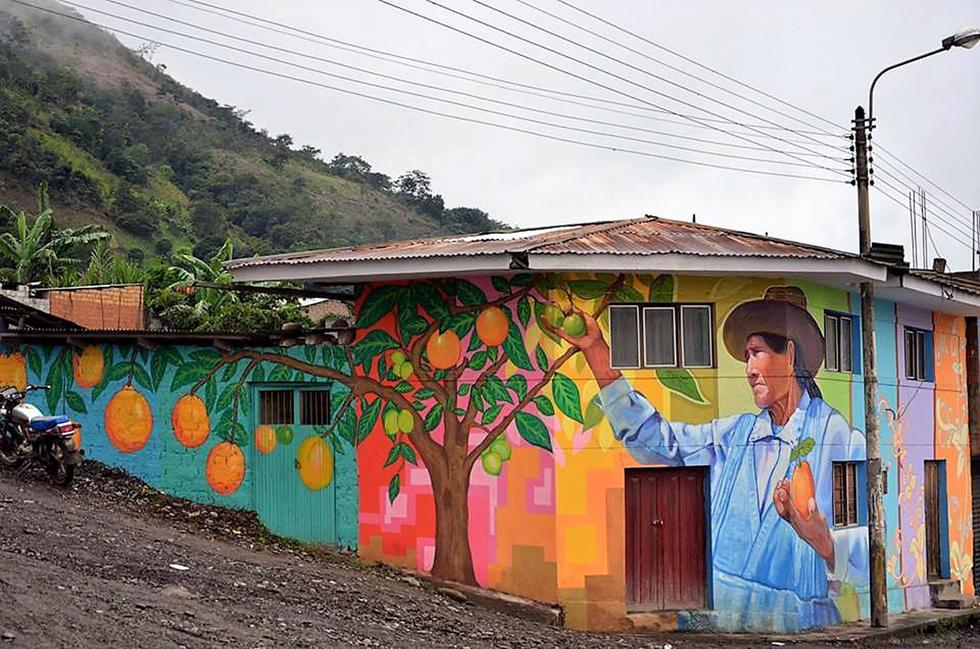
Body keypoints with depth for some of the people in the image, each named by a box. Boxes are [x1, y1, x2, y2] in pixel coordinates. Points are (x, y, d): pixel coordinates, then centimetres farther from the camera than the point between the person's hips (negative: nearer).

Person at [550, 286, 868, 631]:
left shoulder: (841, 437, -2)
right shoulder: (736, 433, 18)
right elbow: (654, 437, 20)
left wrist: (823, 539, -31)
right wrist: (597, 351, 16)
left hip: (794, 618, -5)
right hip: (713, 611, 5)